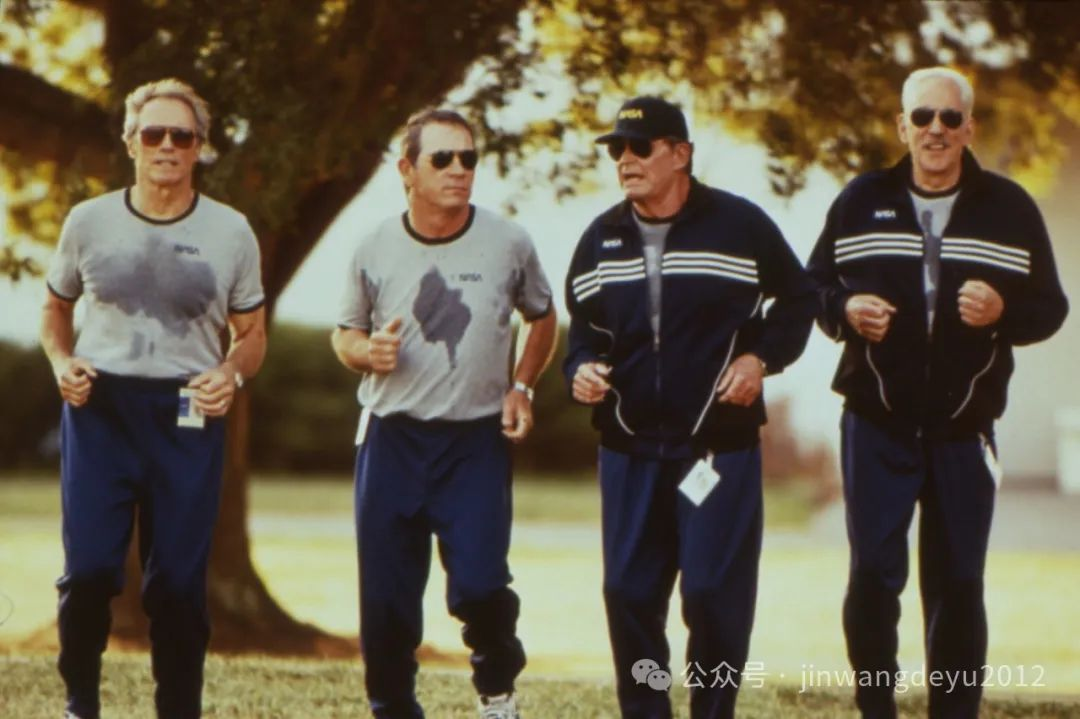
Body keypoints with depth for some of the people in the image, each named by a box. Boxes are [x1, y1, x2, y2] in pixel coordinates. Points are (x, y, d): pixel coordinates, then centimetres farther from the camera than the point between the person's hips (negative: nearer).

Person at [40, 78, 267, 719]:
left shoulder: (230, 232, 3)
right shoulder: (89, 221, 5)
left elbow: (252, 335, 11)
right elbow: (56, 309, 17)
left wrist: (231, 374, -11)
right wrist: (62, 362, -3)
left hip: (188, 415, 0)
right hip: (99, 408, 0)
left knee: (179, 580, 2)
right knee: (89, 569, -6)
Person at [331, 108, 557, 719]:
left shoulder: (508, 244, -2)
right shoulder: (375, 250, 0)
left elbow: (543, 319, 15)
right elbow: (345, 335, 12)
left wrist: (522, 386, 1)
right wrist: (368, 351, -11)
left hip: (479, 440, -1)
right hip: (392, 439, 2)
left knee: (478, 583, -15)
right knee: (386, 599, 3)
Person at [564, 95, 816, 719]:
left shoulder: (740, 224, -5)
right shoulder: (601, 239, 9)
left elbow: (799, 299, 6)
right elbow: (584, 326, 20)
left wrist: (762, 356, -8)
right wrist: (582, 368, 0)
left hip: (720, 448, -4)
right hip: (628, 450, 4)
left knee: (715, 593, -3)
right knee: (629, 594, 5)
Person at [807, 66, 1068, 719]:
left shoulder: (1010, 209, 0)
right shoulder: (861, 201, 3)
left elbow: (1050, 307, 2)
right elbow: (814, 285, 9)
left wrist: (1005, 311, -18)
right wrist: (845, 309, -13)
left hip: (964, 432, 0)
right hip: (876, 426, 0)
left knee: (958, 584, 5)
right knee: (874, 575, 1)